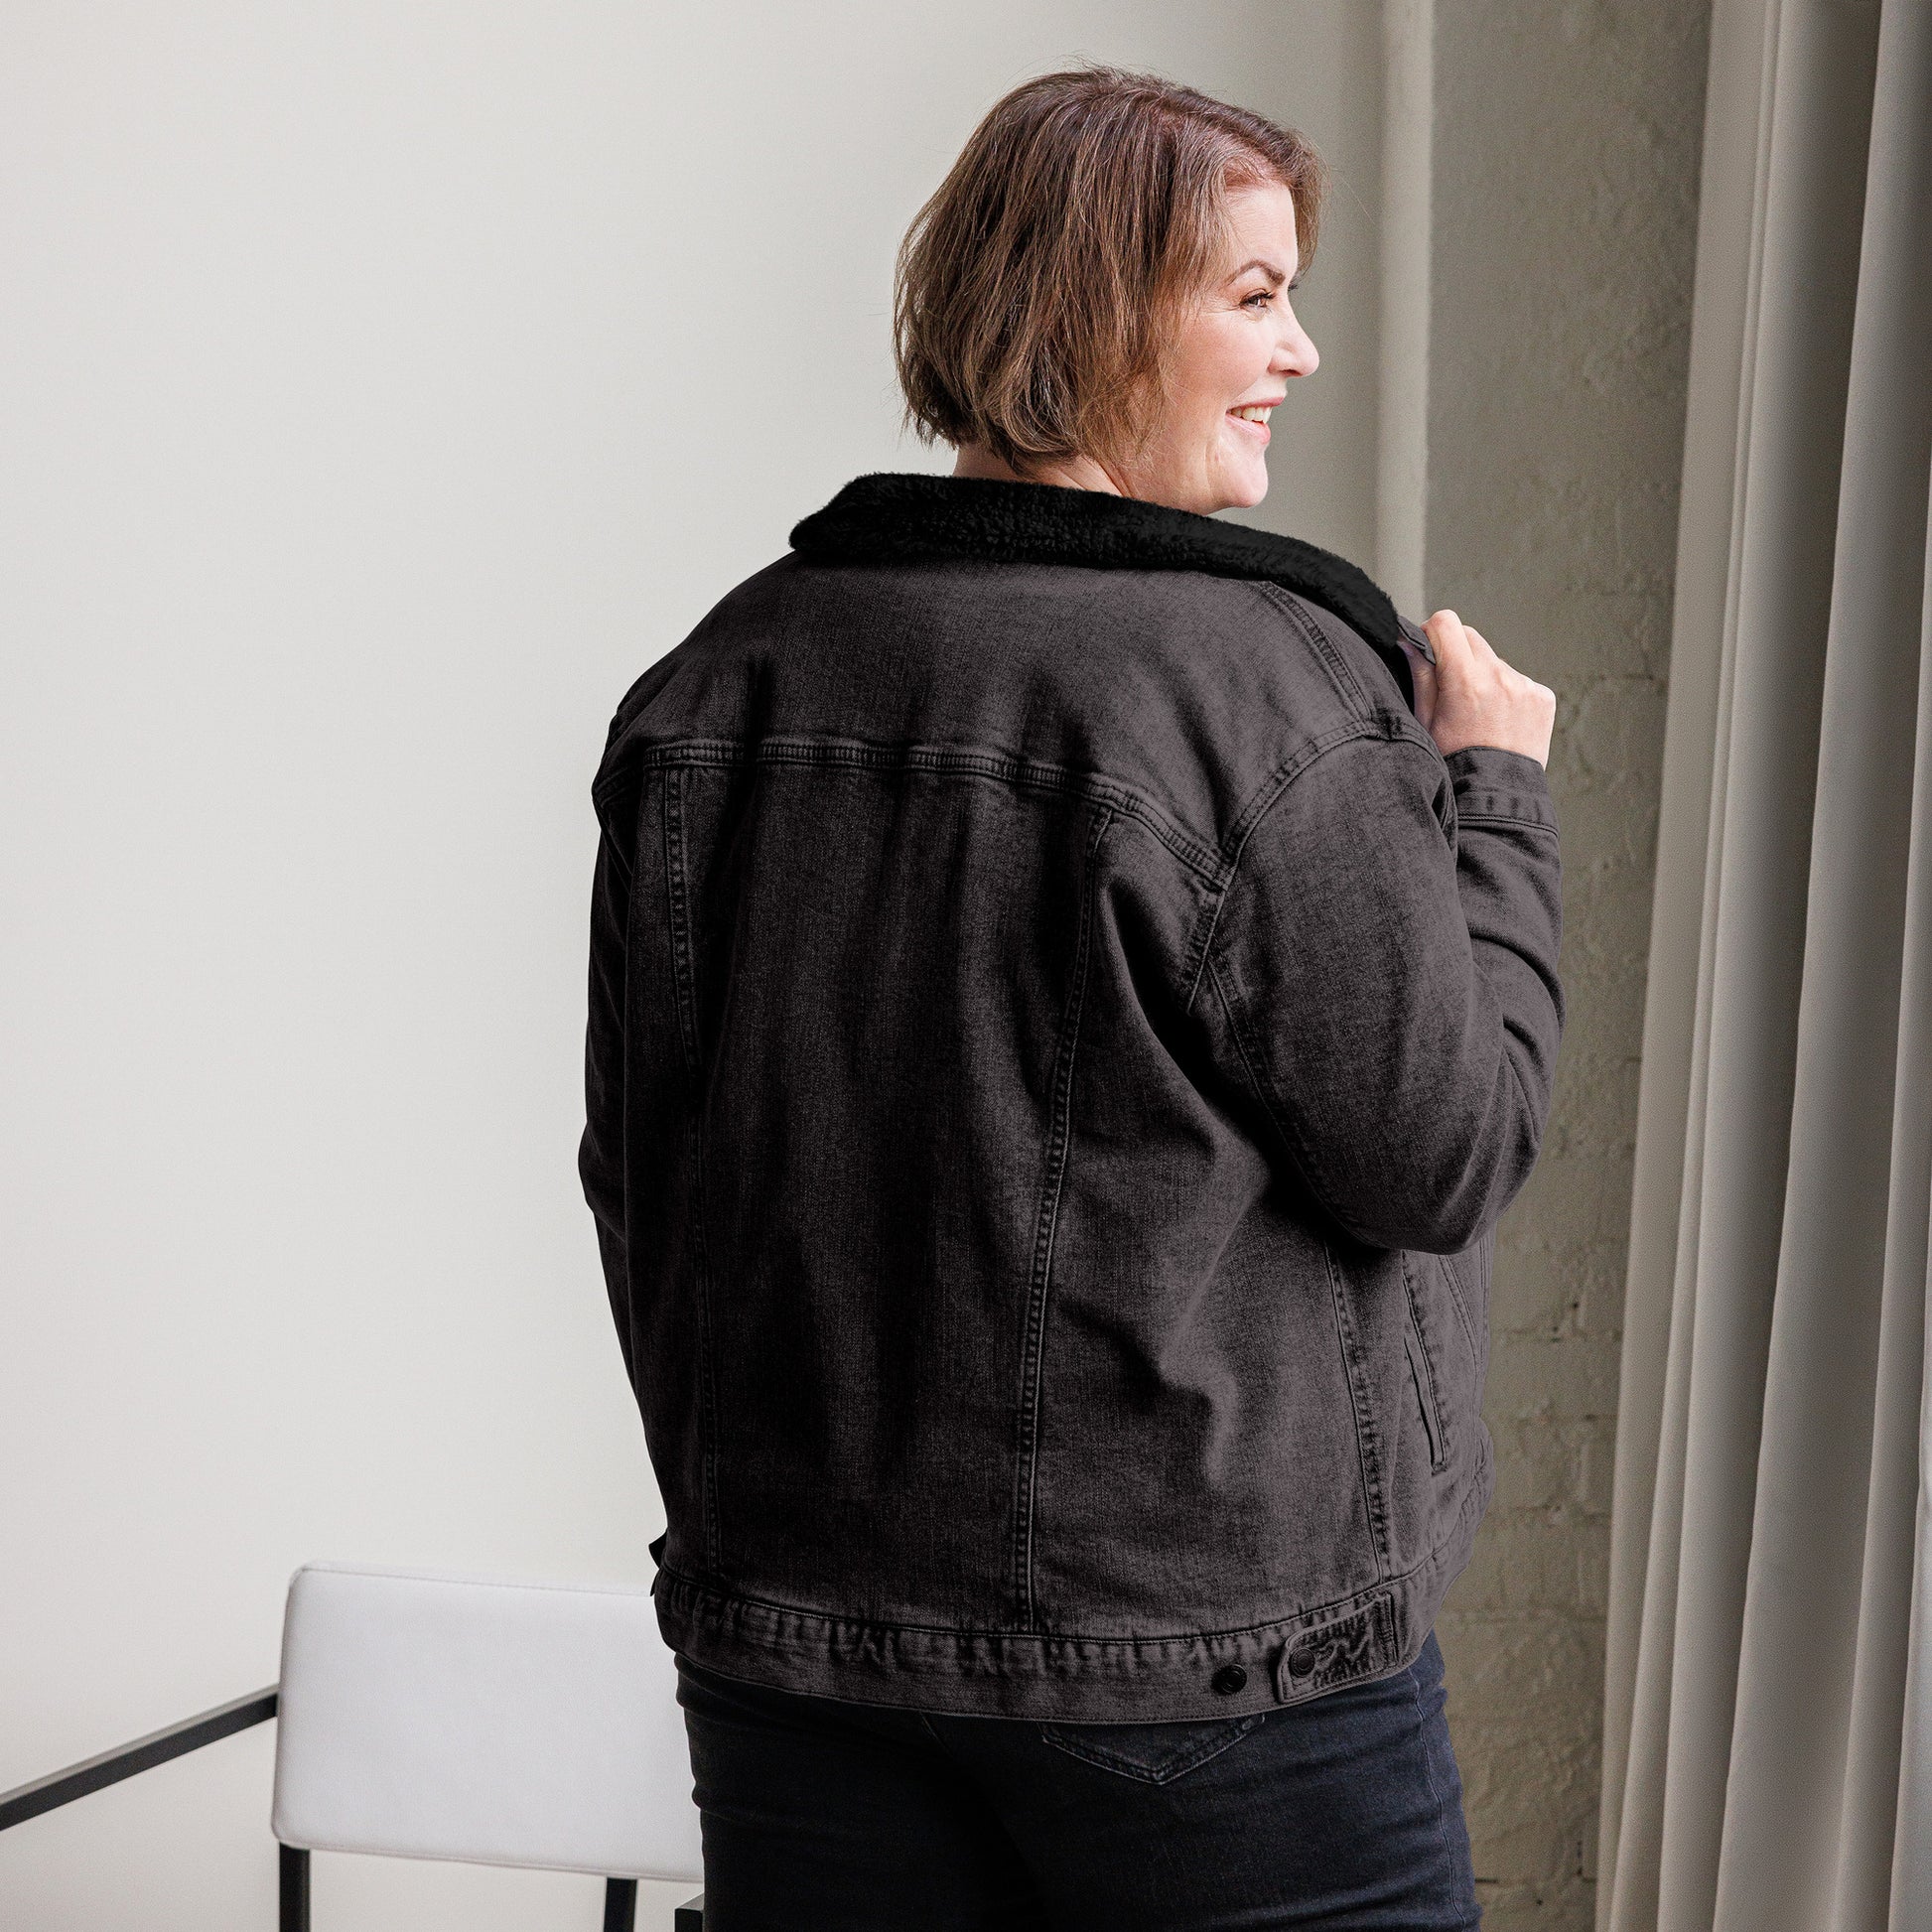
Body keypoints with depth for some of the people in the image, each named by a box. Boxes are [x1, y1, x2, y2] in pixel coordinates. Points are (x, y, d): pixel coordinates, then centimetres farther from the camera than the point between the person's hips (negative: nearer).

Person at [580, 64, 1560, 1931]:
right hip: (1220, 1668, -5)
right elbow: (1443, 1150, -11)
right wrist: (1495, 799, 3)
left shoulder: (725, 676, 3)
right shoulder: (1271, 683, -16)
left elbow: (638, 1164, 9)